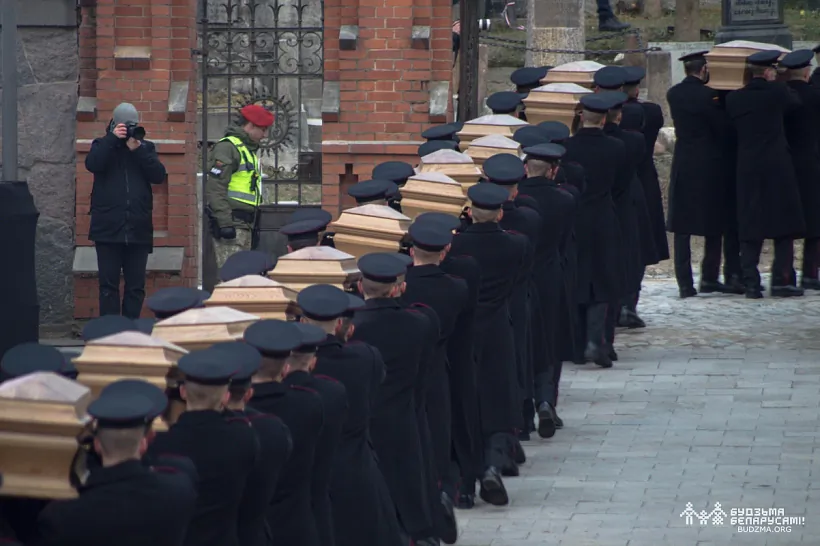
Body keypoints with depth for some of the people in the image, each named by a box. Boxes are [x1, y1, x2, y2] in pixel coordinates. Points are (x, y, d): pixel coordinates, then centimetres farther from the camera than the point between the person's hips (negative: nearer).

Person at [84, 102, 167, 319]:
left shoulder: (146, 148, 12)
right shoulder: (102, 146, 8)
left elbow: (159, 175, -3)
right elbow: (92, 164, -14)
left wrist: (138, 150, -11)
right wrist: (113, 139, -16)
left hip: (138, 228, 2)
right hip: (108, 228, -2)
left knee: (136, 286, 3)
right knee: (108, 284, -2)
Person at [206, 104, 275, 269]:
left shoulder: (250, 150, 23)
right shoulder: (227, 147, -10)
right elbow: (215, 188, -18)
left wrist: (252, 224, 26)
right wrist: (225, 223, -23)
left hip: (245, 224, 10)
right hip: (231, 223, -10)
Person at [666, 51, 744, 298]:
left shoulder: (673, 94, 3)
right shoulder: (707, 95, -13)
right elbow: (724, 128, -9)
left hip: (682, 166, 4)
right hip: (710, 164, -4)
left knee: (682, 227, 4)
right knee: (715, 225, 8)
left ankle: (685, 283, -2)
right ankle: (709, 278, 9)